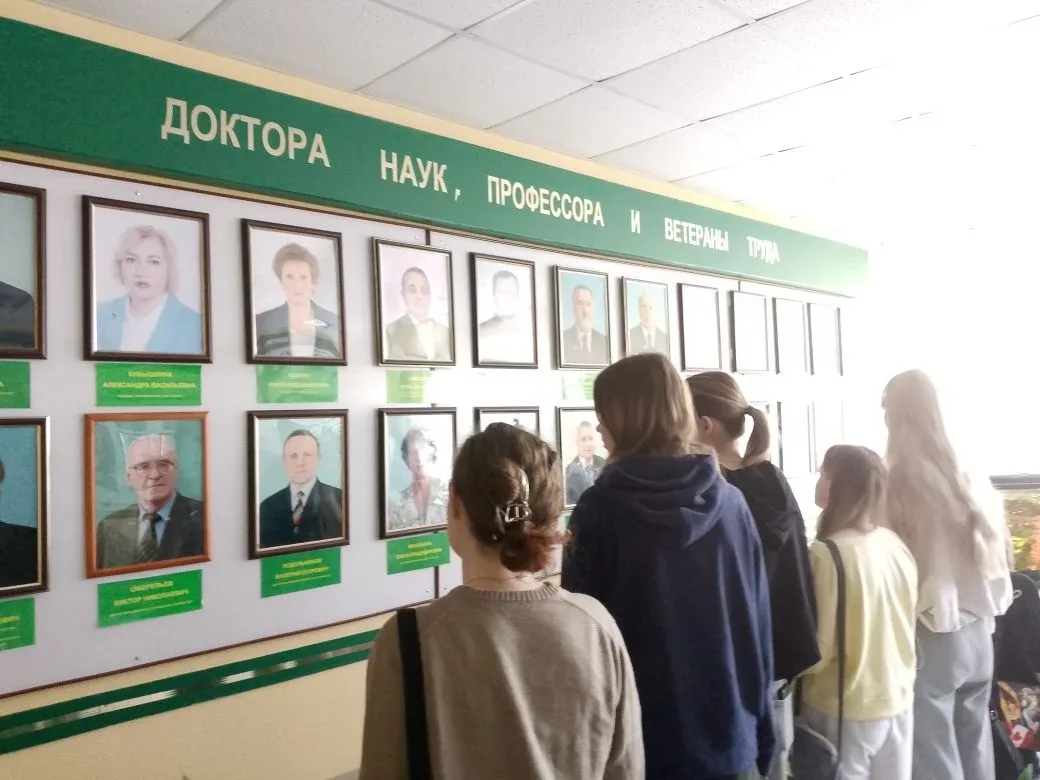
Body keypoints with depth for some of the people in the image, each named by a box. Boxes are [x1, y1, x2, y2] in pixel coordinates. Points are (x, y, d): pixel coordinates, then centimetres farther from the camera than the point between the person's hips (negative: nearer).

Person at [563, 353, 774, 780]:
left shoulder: (600, 509, -15)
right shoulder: (731, 503, -5)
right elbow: (757, 626, 1)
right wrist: (761, 737, 13)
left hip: (636, 743, -3)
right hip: (729, 739, 3)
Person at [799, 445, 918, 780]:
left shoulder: (828, 553, -22)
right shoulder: (896, 544, -1)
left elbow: (817, 650, -20)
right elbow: (904, 624, 10)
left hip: (845, 710, -6)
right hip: (898, 699, 6)